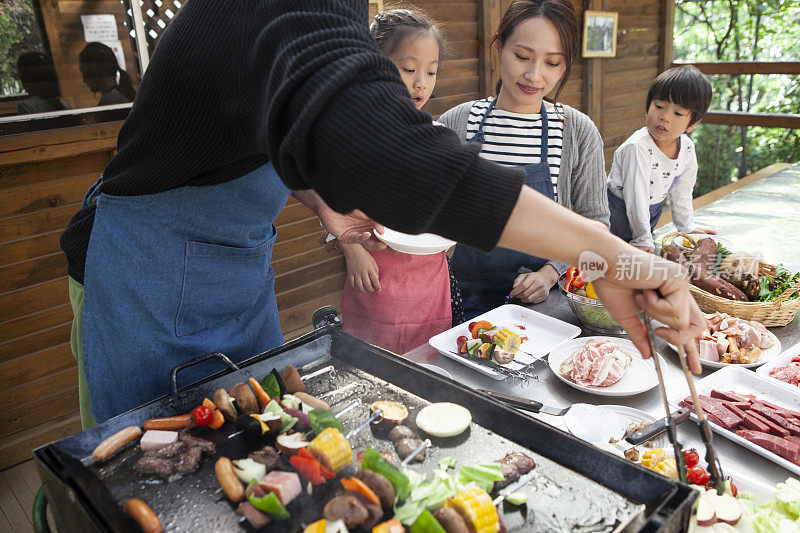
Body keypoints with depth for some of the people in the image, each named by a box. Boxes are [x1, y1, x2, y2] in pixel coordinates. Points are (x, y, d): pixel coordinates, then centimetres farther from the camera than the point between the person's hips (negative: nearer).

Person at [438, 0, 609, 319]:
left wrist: (549, 274, -8)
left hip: (541, 304, 0)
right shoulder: (454, 124, 0)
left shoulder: (580, 133, 0)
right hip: (466, 301, 0)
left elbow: (594, 222, 6)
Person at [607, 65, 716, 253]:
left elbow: (682, 191, 9)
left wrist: (687, 227, 17)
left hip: (652, 210, 7)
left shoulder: (687, 148, -7)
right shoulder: (638, 147, -31)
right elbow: (636, 197, -28)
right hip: (621, 209, -7)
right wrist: (642, 239, -23)